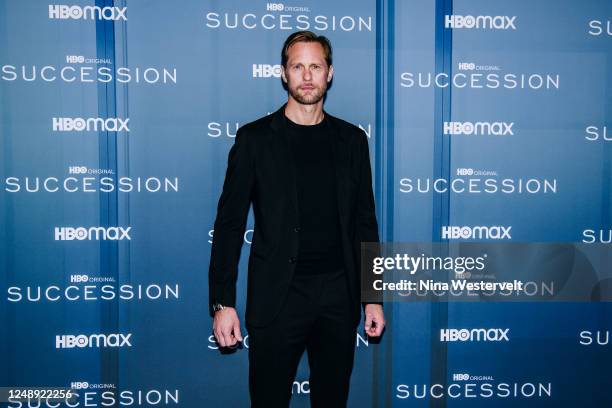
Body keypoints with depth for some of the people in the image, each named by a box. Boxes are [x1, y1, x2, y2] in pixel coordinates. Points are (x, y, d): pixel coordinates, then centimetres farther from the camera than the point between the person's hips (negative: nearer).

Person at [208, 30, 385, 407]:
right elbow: (230, 223, -3)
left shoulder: (352, 139, 7)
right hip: (278, 296, -2)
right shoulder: (254, 138, -2)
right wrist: (223, 302, -8)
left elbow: (365, 221, 10)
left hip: (339, 294, 3)